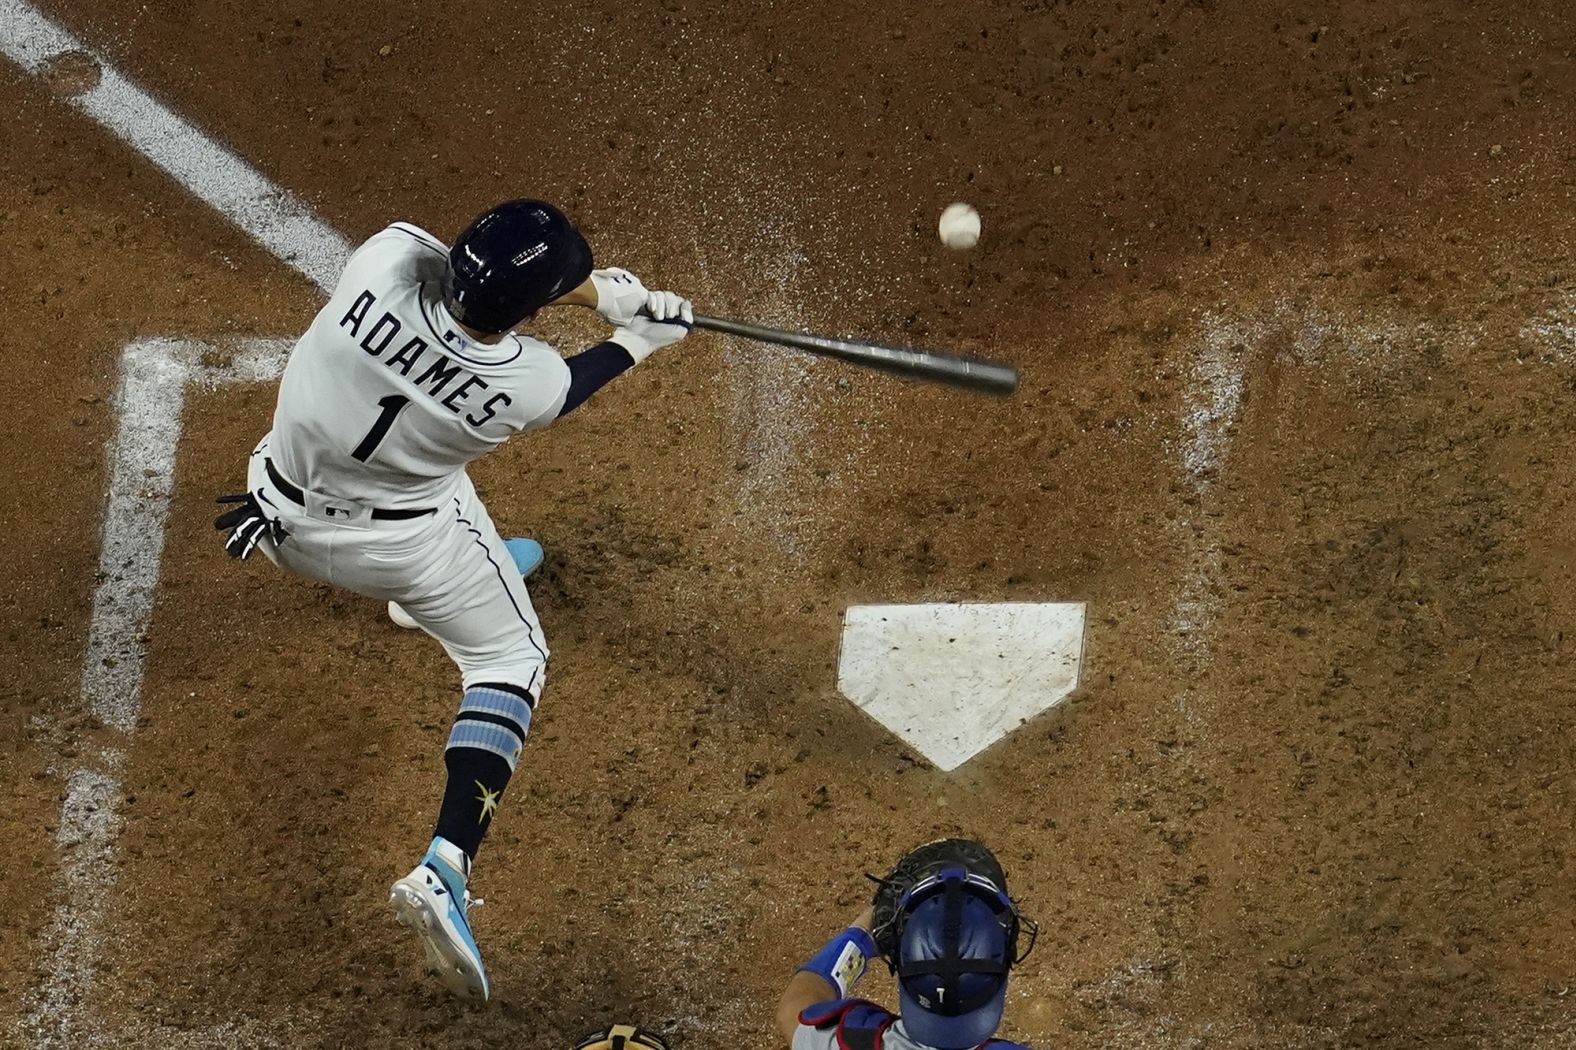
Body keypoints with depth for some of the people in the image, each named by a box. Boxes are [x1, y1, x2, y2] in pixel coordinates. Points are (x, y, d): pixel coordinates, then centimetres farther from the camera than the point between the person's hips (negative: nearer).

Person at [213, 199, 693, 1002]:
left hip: (287, 523, 4)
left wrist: (601, 291, -10)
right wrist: (636, 341, 12)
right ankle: (444, 870, -4)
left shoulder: (389, 262, -30)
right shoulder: (523, 386, -29)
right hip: (404, 544, -4)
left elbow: (464, 273, -7)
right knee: (510, 661, 15)